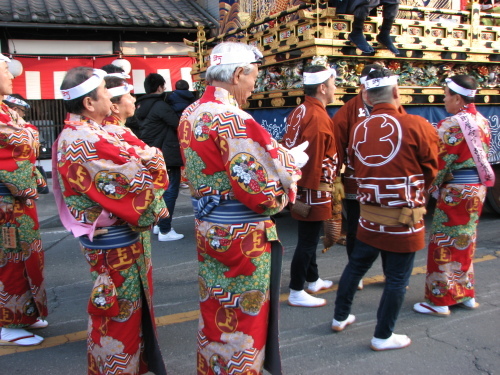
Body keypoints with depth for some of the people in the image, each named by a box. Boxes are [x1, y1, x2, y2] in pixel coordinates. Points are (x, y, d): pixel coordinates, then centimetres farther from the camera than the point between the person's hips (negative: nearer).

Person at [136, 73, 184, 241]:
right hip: (167, 156, -9)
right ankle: (165, 230, -1)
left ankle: (158, 224, 28)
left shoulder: (141, 106, 11)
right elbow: (178, 124, -20)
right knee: (170, 192, -3)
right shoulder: (160, 105, -16)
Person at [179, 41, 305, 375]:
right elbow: (260, 192, -25)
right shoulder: (233, 120, -23)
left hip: (208, 231, 9)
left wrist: (278, 155, 9)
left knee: (214, 316, 23)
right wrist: (292, 163, -7)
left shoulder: (191, 114, 5)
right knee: (244, 322, 10)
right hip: (242, 239, -9)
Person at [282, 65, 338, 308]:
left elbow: (291, 148, 13)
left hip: (301, 185, 10)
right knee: (308, 241, 0)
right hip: (314, 190, -10)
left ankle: (313, 280, 37)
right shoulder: (318, 117, -20)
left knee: (309, 237, 21)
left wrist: (298, 184, 17)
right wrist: (316, 192, -17)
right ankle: (296, 293, 11)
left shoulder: (299, 112, 9)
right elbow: (315, 160, -23)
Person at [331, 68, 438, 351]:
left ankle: (340, 317, 36)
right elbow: (431, 170, -2)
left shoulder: (359, 129, -2)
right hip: (404, 218, -5)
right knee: (397, 278, 9)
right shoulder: (417, 125, -15)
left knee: (357, 265, 21)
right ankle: (383, 337, 22)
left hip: (369, 215, 5)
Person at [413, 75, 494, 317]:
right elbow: (483, 155, 13)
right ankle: (466, 294, 28)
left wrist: (429, 188, -5)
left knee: (444, 244, 1)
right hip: (478, 188, 8)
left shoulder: (451, 125, -17)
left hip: (456, 190, -8)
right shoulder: (482, 122, 8)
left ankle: (440, 301, 8)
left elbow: (440, 162, -16)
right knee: (465, 242, 18)